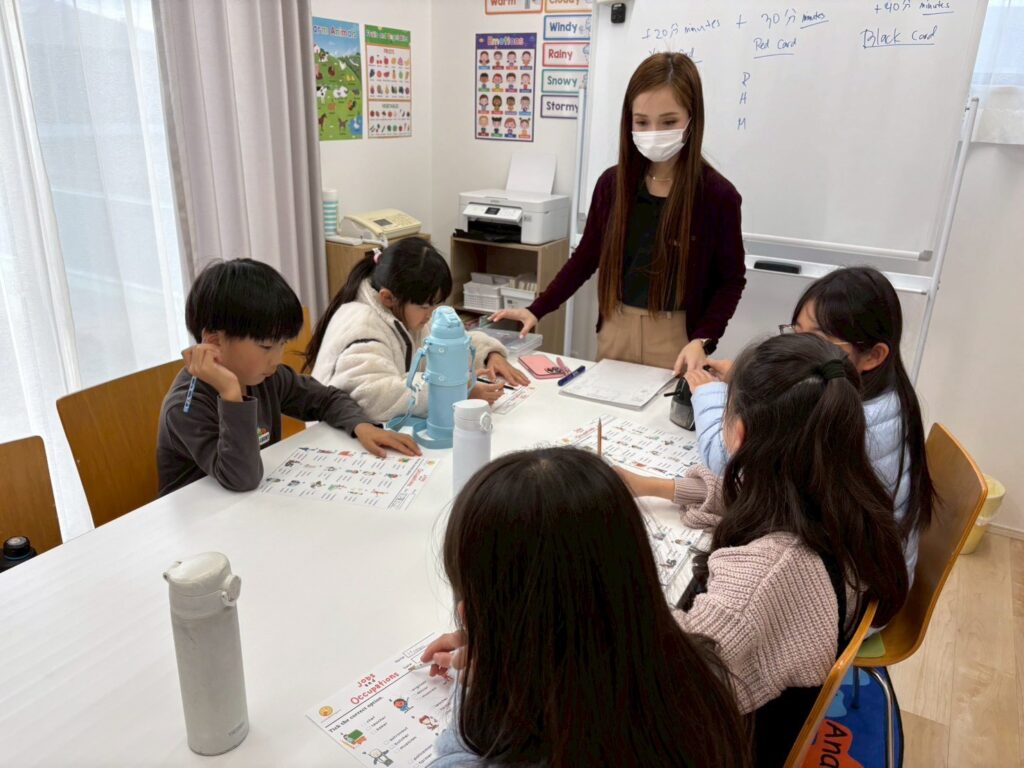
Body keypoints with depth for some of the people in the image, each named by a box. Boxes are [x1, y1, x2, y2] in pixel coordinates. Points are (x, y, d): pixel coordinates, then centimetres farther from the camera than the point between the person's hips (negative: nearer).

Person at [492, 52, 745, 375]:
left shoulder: (717, 195, -10)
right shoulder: (612, 182, -1)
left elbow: (731, 280, -4)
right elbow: (586, 257, 7)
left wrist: (701, 340, -18)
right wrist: (537, 310, 1)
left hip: (675, 338, -3)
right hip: (615, 331, 3)